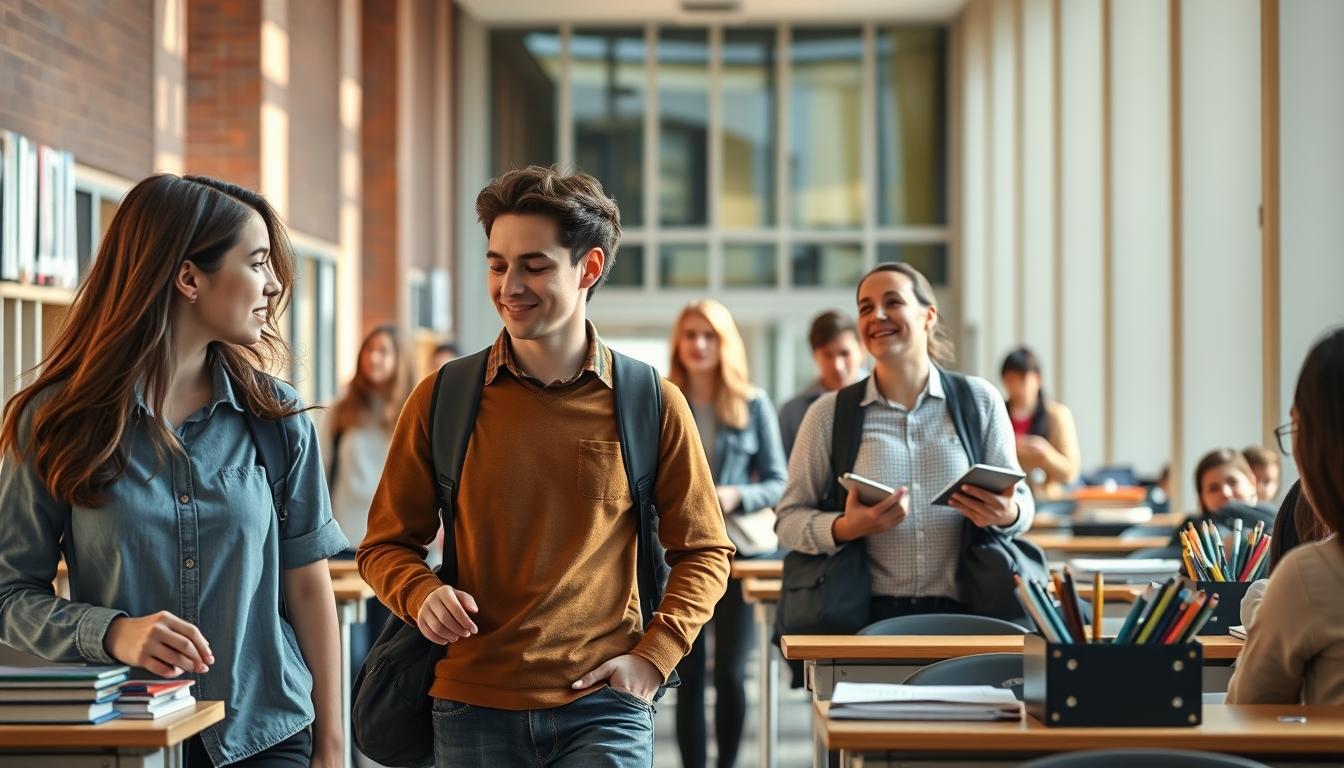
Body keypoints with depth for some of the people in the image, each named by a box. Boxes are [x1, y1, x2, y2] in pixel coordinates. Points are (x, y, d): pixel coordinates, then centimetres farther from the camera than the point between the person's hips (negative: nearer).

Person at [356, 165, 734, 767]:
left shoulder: (653, 404, 0)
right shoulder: (440, 400, 2)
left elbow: (704, 551, 8)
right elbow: (387, 544, 10)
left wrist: (654, 656, -5)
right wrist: (422, 594, -11)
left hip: (603, 707, -1)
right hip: (472, 710, 1)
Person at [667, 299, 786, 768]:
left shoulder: (753, 405, 1)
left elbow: (778, 484, 2)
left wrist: (736, 496, -16)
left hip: (736, 553, 0)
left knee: (730, 673, 0)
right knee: (689, 676, 3)